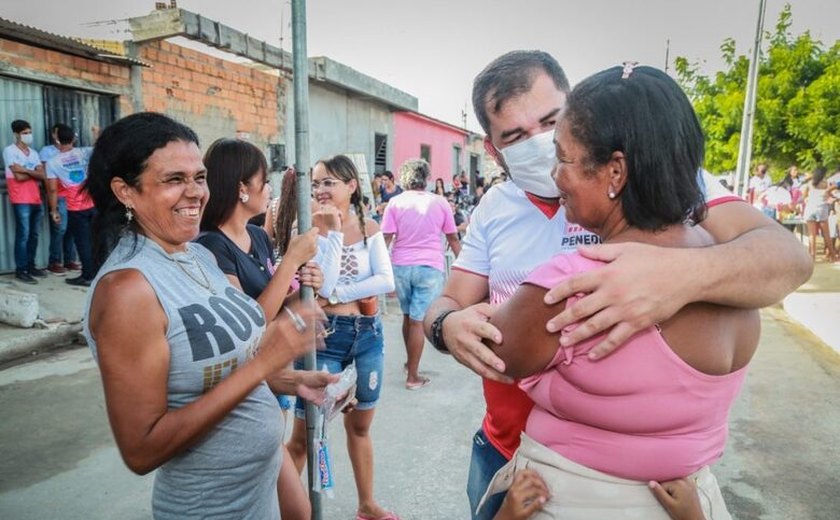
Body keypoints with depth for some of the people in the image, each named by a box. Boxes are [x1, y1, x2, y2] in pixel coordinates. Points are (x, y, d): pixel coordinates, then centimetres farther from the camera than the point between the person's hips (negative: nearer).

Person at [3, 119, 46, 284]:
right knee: (23, 235, -7)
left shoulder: (33, 152, 16)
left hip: (36, 199, 6)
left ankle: (31, 266, 18)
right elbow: (18, 176, -12)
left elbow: (43, 176, 4)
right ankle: (20, 270, -2)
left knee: (34, 235, 9)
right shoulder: (10, 150, -3)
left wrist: (26, 170, -10)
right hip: (21, 200, -6)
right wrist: (34, 173, 2)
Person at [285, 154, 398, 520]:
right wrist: (333, 232, -20)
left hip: (368, 334, 4)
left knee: (360, 425, 19)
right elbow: (323, 285, -20)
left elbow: (387, 282, -10)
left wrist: (337, 294, -15)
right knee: (304, 434, 3)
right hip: (325, 336, -3)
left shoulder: (369, 229, 2)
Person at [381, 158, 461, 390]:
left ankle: (409, 362, 34)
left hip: (400, 266, 2)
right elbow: (453, 239, 8)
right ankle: (413, 376, 6)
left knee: (408, 316, 19)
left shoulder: (395, 202, 2)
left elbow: (386, 239, -4)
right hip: (430, 267, -2)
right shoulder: (440, 202, 4)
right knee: (418, 321, 0)